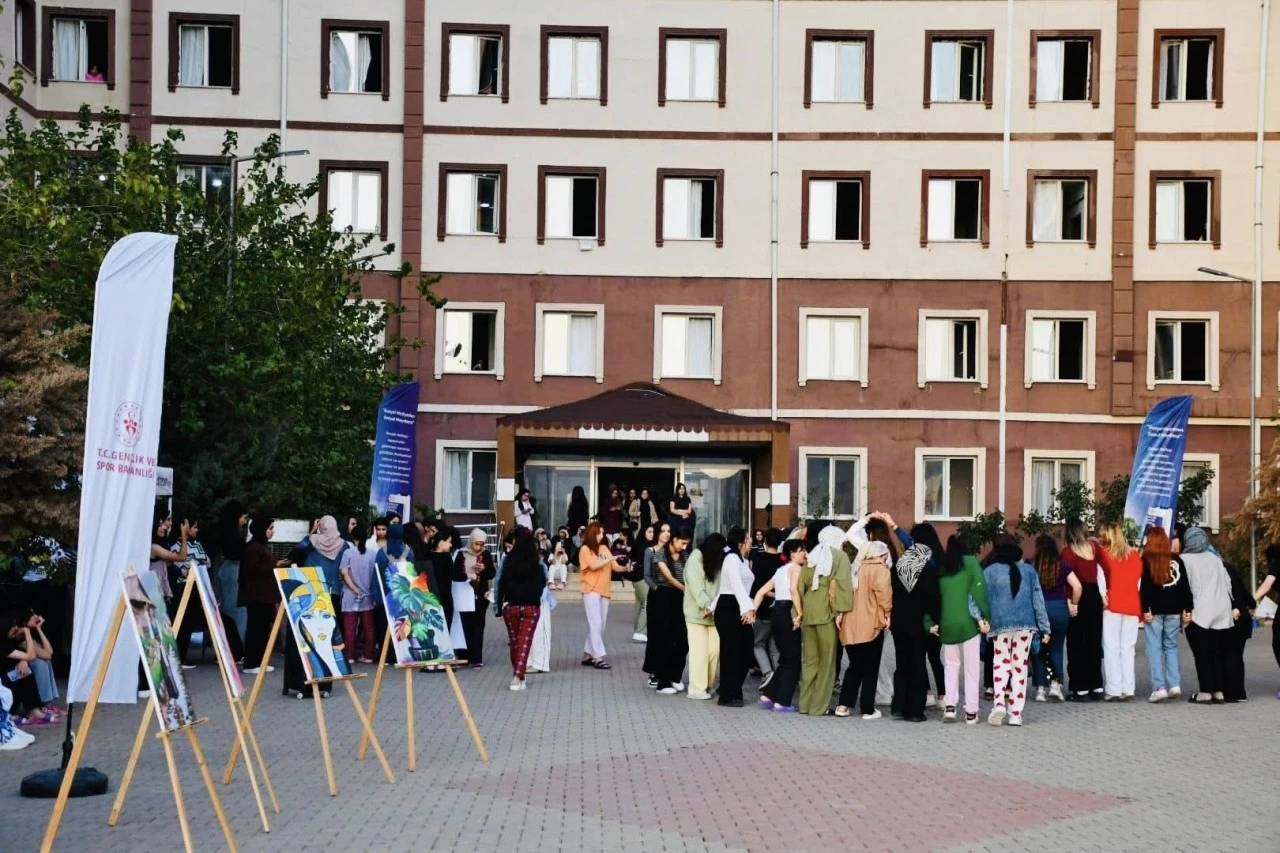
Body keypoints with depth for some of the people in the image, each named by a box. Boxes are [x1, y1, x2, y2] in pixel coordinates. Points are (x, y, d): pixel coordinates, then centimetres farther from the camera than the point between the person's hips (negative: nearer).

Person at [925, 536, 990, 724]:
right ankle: (971, 712, 5)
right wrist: (984, 617, -7)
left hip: (946, 624, 3)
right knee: (971, 668, 6)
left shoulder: (940, 567, 9)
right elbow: (979, 590, -10)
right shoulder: (970, 562, 0)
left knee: (951, 665, 17)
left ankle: (949, 706, 4)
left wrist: (930, 623, 8)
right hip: (968, 622, -3)